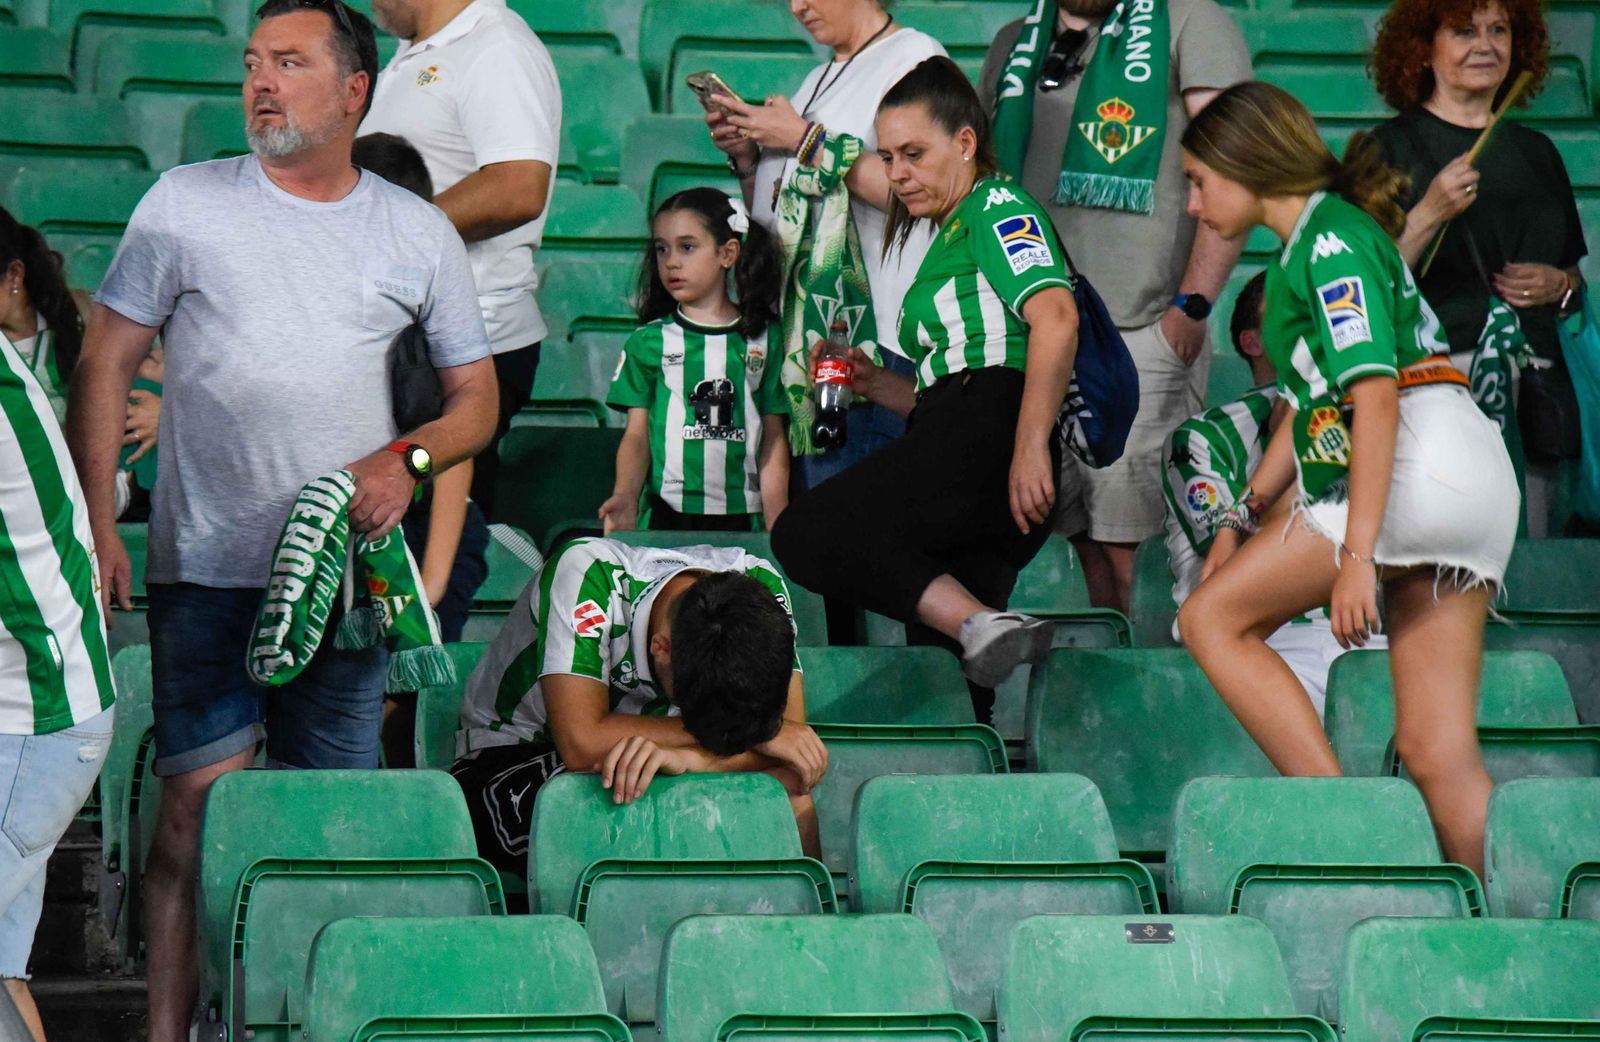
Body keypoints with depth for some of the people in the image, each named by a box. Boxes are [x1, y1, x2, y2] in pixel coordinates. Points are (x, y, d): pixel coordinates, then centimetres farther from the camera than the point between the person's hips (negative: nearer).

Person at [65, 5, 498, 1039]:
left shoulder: (419, 233, 9)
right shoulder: (186, 206, 4)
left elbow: (477, 399, 14)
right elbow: (106, 365, 5)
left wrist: (405, 458, -7)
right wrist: (96, 528, -4)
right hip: (208, 569, -2)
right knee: (200, 799, -9)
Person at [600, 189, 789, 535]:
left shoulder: (763, 339, 7)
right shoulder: (649, 342, 6)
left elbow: (773, 442, 6)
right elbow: (637, 434, 2)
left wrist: (777, 529, -2)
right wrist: (625, 497, -17)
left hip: (741, 518, 0)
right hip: (666, 516, 0)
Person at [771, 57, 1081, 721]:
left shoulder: (996, 207, 3)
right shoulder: (946, 240, 32)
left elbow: (1055, 317, -16)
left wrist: (1030, 444, -24)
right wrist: (876, 383, 15)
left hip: (986, 435, -10)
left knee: (804, 536, -20)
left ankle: (981, 626, -32)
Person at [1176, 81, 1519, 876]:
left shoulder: (1331, 240, -7)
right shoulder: (1308, 244, 24)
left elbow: (1376, 396, -17)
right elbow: (1313, 404, 32)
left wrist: (1357, 555, -23)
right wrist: (1247, 514, 35)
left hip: (1420, 462, -9)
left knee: (1212, 617, -4)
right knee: (1435, 754, 2)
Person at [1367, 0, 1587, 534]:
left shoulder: (1535, 152, 19)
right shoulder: (1394, 146, 3)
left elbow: (1575, 277, 27)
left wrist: (1559, 286, 5)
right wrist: (1429, 215, -18)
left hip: (1531, 390, 5)